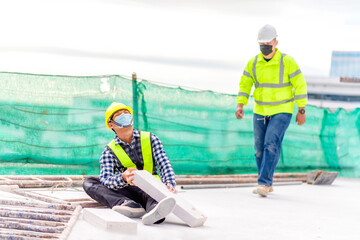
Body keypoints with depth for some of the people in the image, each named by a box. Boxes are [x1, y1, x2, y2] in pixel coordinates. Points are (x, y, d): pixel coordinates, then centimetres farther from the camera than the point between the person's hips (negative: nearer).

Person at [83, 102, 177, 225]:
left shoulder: (150, 139, 10)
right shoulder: (110, 151, 6)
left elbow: (164, 165, -1)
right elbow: (105, 179, -11)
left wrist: (170, 184, -26)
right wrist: (123, 178, -36)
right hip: (125, 192, 1)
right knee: (89, 182, -20)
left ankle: (155, 209, -75)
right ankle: (127, 204, -46)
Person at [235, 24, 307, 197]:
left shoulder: (287, 62, -12)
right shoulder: (253, 63, 0)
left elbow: (300, 85, -7)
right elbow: (244, 85, 7)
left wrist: (301, 111, -7)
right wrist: (240, 106, -7)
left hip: (282, 112, -5)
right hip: (260, 112, 5)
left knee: (271, 145, -18)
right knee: (260, 149, 6)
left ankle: (263, 184, -20)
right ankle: (267, 185, 20)